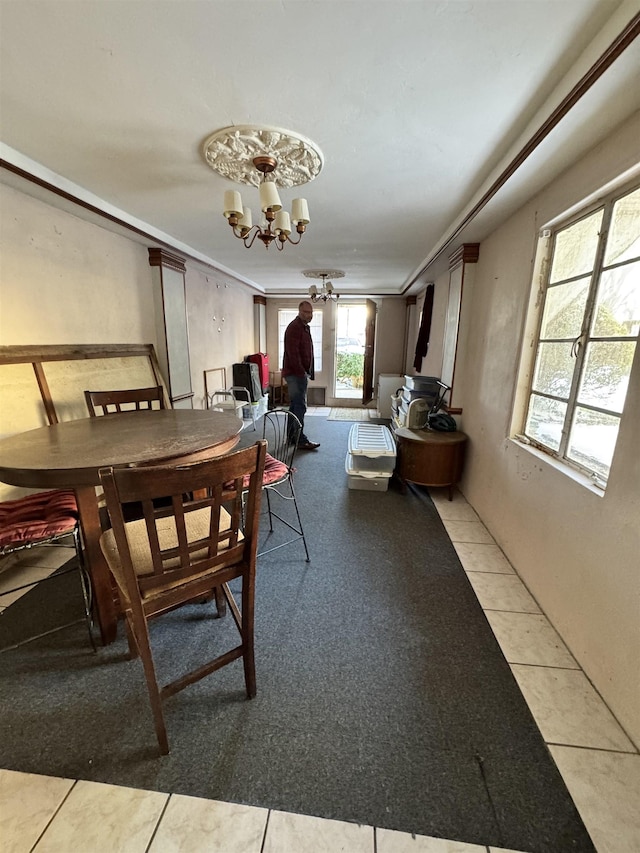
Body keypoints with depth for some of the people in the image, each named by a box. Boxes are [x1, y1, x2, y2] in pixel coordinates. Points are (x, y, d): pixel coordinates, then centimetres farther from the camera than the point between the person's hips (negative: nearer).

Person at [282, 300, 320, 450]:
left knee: (295, 405, 13)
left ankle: (292, 436, 21)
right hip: (295, 374, -10)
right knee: (299, 406, -9)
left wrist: (308, 372, 17)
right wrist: (302, 372, -20)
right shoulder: (294, 327, -13)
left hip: (301, 373, 10)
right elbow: (292, 353, -21)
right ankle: (301, 440, -5)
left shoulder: (305, 327, 18)